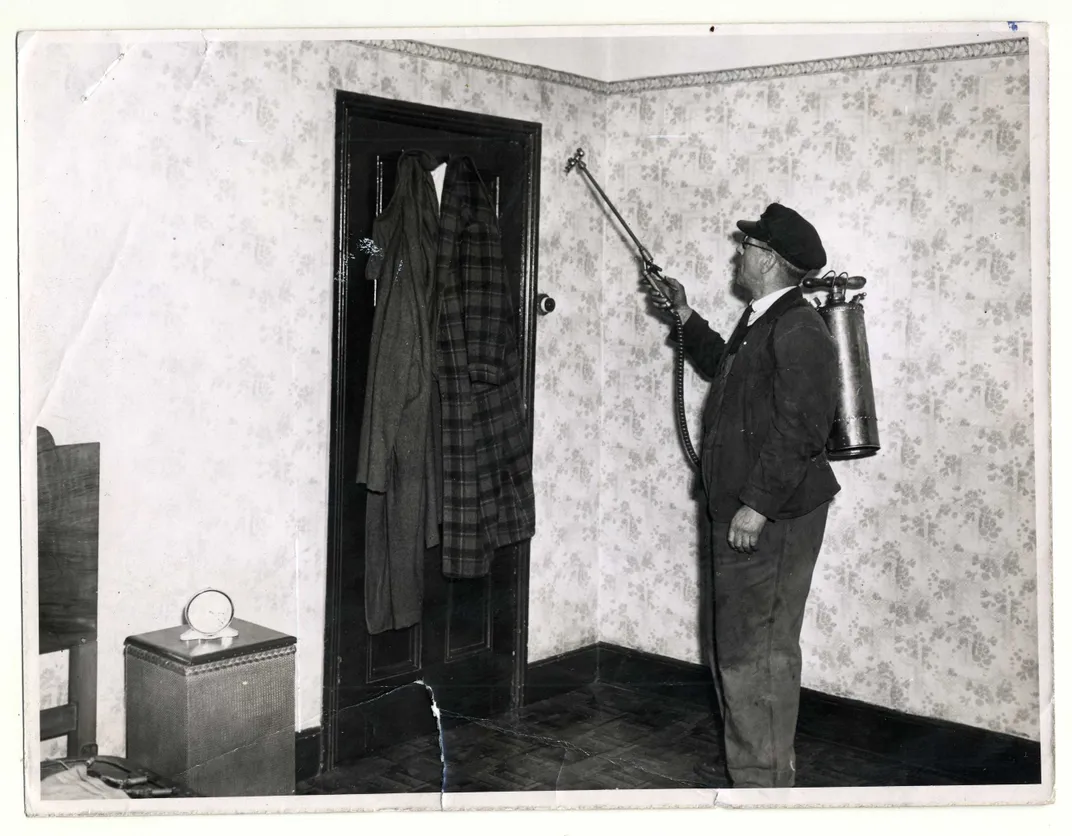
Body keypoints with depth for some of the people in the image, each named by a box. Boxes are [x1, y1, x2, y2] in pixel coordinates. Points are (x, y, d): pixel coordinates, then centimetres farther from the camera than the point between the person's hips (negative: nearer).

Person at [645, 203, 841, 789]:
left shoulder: (798, 330, -16)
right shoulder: (761, 323, 16)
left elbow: (800, 429, -23)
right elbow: (723, 365, 38)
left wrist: (758, 505, -24)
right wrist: (685, 316, 30)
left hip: (772, 519, -11)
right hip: (740, 513, 11)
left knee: (755, 652, -5)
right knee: (736, 647, 18)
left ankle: (763, 780, 6)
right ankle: (752, 768, 31)